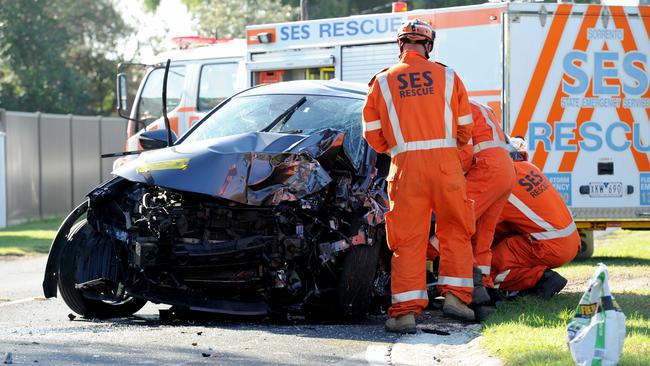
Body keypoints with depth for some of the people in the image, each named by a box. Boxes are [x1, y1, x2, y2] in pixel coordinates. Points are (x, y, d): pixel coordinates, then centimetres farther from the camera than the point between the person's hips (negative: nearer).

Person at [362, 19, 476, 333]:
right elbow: (464, 129, 13)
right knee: (455, 231, 15)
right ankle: (455, 295, 10)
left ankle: (405, 311, -4)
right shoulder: (447, 77, 9)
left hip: (406, 166, 0)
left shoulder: (382, 82, 7)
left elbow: (372, 133, 9)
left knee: (408, 239, 1)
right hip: (446, 162, 0)